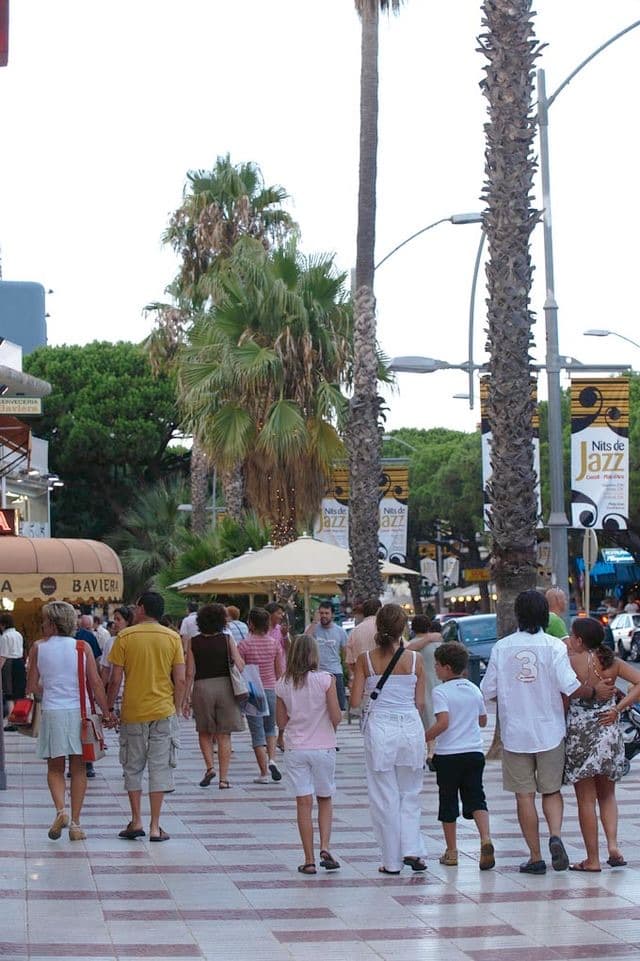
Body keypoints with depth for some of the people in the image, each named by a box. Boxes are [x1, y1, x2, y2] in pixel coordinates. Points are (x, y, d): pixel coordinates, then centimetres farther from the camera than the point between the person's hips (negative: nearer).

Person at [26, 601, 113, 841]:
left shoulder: (38, 648, -1)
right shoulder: (82, 647, -1)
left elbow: (32, 686, 3)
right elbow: (95, 683, -5)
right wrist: (106, 713, 2)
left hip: (52, 712, 0)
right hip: (78, 712, 1)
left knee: (55, 768, 11)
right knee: (78, 769, 8)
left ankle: (60, 810, -12)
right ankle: (75, 824, 5)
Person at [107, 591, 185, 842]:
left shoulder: (125, 637, -4)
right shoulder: (173, 638, 0)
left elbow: (115, 679, -5)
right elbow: (180, 680, -2)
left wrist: (109, 709, 6)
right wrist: (176, 709, 10)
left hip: (132, 712, -1)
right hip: (164, 712, 1)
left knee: (133, 768, 12)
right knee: (160, 768, 4)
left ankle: (136, 822, 12)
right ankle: (155, 827, 3)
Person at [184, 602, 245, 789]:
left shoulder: (194, 642, 0)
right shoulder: (227, 640, -2)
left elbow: (190, 673, -2)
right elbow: (240, 667, -7)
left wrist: (186, 698, 3)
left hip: (202, 687, 0)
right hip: (225, 686, 0)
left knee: (204, 732, 19)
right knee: (224, 735, 6)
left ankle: (210, 767, 3)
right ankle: (223, 778, 5)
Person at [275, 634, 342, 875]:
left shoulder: (283, 684, -1)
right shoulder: (326, 679, -9)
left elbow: (281, 721, 6)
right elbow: (336, 717, -11)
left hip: (296, 749, 1)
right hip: (323, 747, -1)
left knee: (304, 804, 3)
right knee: (325, 800, 15)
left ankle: (309, 860, 3)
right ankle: (325, 848, -1)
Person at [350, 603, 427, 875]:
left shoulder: (366, 659, -6)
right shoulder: (415, 659, -4)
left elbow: (354, 701, -4)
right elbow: (420, 703, 0)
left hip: (380, 728, -1)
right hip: (411, 727, 1)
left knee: (385, 798, 8)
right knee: (410, 794, 17)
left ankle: (392, 861, 11)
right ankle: (412, 850, 4)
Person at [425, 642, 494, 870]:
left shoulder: (441, 692, -10)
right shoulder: (474, 690, 9)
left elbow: (443, 723, -21)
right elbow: (483, 721, 17)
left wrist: (423, 738, -11)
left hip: (448, 754, -4)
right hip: (474, 752, 4)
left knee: (448, 802, 8)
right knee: (475, 798, 3)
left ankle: (451, 851, 14)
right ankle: (486, 840, -20)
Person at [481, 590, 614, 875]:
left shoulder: (501, 647, -2)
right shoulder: (554, 646, -7)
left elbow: (488, 691, 0)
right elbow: (569, 687, -16)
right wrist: (595, 691, 1)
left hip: (515, 732, 0)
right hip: (550, 732, 0)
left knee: (524, 795, 6)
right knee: (551, 791, 15)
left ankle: (535, 857, 7)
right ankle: (555, 836, -10)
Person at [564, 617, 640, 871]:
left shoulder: (572, 661, -11)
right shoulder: (612, 662, 3)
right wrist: (617, 709, -5)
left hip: (579, 734, -4)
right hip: (608, 734, 4)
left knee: (586, 799, 4)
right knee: (607, 795, 19)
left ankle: (593, 859, 6)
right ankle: (613, 845, 2)